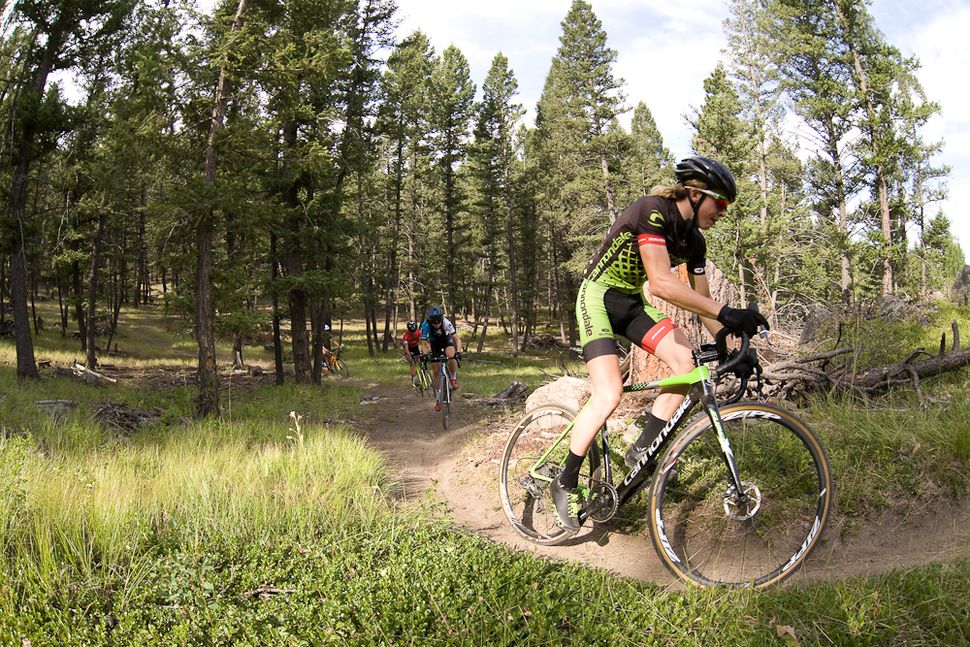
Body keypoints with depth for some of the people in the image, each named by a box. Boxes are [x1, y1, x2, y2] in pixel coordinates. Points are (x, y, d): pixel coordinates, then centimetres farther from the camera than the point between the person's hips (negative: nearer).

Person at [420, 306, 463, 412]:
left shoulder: (446, 323, -34)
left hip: (446, 339, -1)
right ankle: (438, 399, 12)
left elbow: (457, 339, -30)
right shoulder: (425, 325, -33)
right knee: (435, 370, -2)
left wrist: (458, 352, -46)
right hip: (434, 343, 1)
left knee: (451, 356, -34)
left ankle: (453, 378, -6)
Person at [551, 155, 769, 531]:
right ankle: (565, 485, -4)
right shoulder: (653, 212, -25)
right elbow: (661, 283, -36)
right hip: (599, 296, -8)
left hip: (632, 302, 8)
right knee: (609, 395, -20)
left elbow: (701, 302, 7)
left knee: (686, 362, -14)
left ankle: (642, 450, -2)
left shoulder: (693, 241, 0)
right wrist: (726, 313, -41)